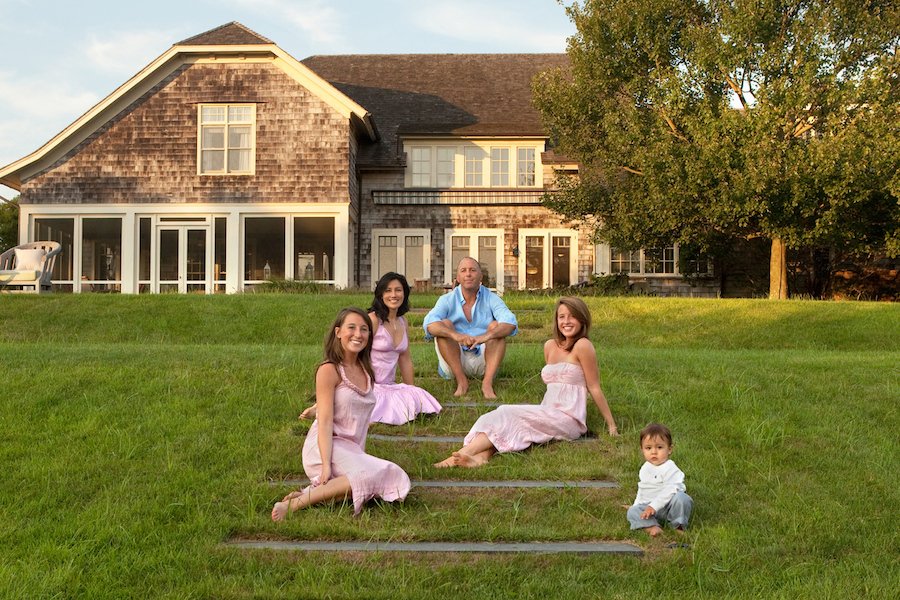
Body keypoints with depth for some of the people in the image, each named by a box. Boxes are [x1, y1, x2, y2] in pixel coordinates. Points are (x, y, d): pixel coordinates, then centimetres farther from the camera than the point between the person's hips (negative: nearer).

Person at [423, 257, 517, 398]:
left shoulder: (491, 299, 1)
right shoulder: (447, 300, 0)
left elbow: (511, 323, -18)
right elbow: (429, 324, -20)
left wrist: (487, 336, -39)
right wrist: (455, 335, -41)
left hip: (484, 361, 0)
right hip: (455, 362, 0)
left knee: (496, 326, -19)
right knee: (445, 324, -19)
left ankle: (487, 382, -32)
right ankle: (461, 380, -26)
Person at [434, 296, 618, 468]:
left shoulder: (582, 345, -6)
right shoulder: (550, 346, 14)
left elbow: (594, 387, -4)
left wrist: (611, 424, -2)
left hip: (569, 420, -6)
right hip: (549, 415, 6)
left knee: (508, 416, -22)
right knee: (503, 416, -20)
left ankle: (464, 452, -38)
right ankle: (481, 456, -47)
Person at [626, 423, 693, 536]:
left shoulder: (670, 469, -15)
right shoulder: (645, 468, 11)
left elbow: (669, 491, -25)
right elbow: (642, 489, 26)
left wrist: (654, 506, -29)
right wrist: (636, 505, 23)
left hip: (668, 505, -6)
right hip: (649, 506, 6)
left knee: (680, 498, -36)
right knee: (632, 512, -17)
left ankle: (679, 526, -16)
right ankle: (652, 527, -40)